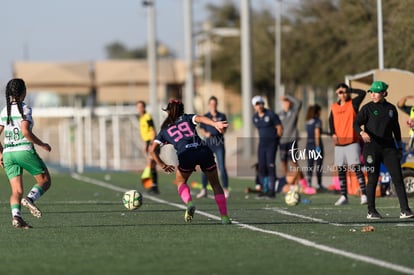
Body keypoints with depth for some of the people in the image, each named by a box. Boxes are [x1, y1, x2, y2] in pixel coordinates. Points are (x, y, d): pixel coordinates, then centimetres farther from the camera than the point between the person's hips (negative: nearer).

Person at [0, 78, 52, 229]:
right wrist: (42, 144, -8)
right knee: (45, 181, 10)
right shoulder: (24, 109, -8)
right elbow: (26, 131, -20)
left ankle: (16, 216, -20)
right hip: (25, 151, -5)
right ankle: (30, 199, -17)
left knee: (17, 191, 4)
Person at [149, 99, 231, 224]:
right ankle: (224, 216, 4)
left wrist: (163, 165, 23)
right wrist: (215, 124, -15)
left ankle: (189, 202, -4)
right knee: (216, 184, 16)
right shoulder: (187, 118, 26)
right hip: (203, 151, 1)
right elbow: (200, 118, 3)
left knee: (180, 182, 26)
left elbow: (153, 150, 16)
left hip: (186, 154, -1)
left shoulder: (165, 130, 25)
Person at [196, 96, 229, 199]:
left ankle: (226, 189, -3)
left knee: (222, 167, -8)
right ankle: (204, 190, 12)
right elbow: (203, 130, 9)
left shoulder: (222, 116, 5)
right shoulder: (205, 117, 8)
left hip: (219, 144, -2)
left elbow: (223, 130, 2)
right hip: (208, 143, 2)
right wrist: (206, 134, -12)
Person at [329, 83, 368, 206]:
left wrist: (348, 90, -8)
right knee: (340, 170, 6)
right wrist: (333, 133, 5)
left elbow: (363, 93, -14)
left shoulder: (353, 104, -1)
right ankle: (343, 196, 13)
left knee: (356, 167, -13)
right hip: (339, 143, 5)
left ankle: (364, 194, -14)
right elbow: (331, 121, 20)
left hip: (352, 141, -5)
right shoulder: (334, 107, 12)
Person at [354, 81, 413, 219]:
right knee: (372, 179, 1)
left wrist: (399, 146, 18)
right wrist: (362, 132, -32)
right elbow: (356, 123, -11)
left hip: (388, 147, 3)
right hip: (371, 148, -3)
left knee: (398, 177, -5)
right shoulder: (367, 108, -1)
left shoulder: (391, 108, 10)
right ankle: (371, 211, 11)